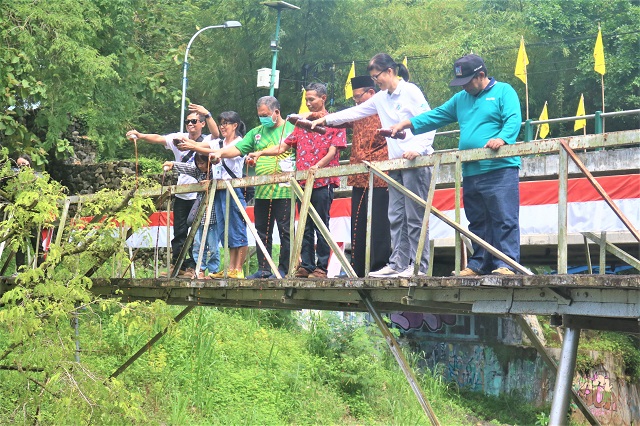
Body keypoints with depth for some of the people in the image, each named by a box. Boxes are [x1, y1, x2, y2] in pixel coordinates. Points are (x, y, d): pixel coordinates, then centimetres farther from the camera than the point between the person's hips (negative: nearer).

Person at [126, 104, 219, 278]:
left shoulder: (207, 141, -1)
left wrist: (207, 114, -35)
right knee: (179, 232, 8)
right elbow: (158, 138, -9)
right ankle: (177, 265, 16)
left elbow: (216, 133, -22)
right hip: (181, 195, 3)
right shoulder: (178, 138, 5)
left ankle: (192, 267, 8)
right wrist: (139, 135, -26)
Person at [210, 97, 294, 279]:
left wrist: (290, 166, -17)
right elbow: (238, 148, 8)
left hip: (284, 191, -6)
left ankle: (284, 270, 5)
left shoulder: (291, 129, 2)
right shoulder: (256, 133, 17)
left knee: (285, 231, -2)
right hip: (262, 193, 6)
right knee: (262, 232, 9)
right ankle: (263, 269, 17)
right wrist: (220, 153, -8)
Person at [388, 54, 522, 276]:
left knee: (505, 220, -9)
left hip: (500, 169, -7)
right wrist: (405, 124, 11)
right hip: (471, 173, 7)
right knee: (477, 222, 10)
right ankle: (478, 264, 16)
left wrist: (502, 138, -30)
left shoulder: (503, 91, 2)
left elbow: (513, 120, -11)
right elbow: (436, 116, 21)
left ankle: (506, 264, -9)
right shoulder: (460, 99, 22)